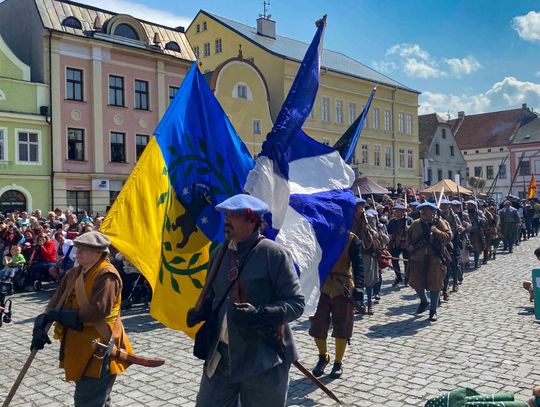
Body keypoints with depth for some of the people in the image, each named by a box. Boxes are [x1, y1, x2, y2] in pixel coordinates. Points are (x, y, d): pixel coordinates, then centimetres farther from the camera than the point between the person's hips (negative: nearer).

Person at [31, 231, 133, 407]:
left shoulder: (106, 275, -18)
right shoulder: (75, 273, 10)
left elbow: (99, 311, -27)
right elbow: (57, 300, 4)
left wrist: (60, 314, -21)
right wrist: (42, 323, -14)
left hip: (98, 348, -9)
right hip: (80, 346, 9)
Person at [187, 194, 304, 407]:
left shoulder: (274, 254, -12)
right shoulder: (219, 253, 7)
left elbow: (296, 303, -13)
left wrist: (260, 315, -26)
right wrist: (201, 312, 0)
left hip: (263, 360, -5)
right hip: (220, 357, 5)